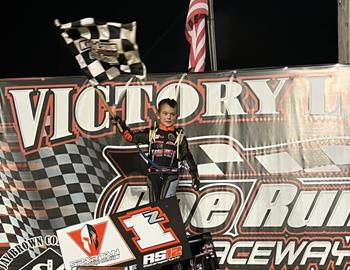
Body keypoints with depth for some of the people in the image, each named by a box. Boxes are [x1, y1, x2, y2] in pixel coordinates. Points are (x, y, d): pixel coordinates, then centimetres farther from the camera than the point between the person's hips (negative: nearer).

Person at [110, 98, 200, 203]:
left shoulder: (179, 136, 7)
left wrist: (195, 175, 3)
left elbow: (186, 156, 8)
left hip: (170, 175, -2)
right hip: (153, 174, 2)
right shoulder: (151, 134, 8)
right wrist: (117, 121, 2)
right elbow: (131, 136, 10)